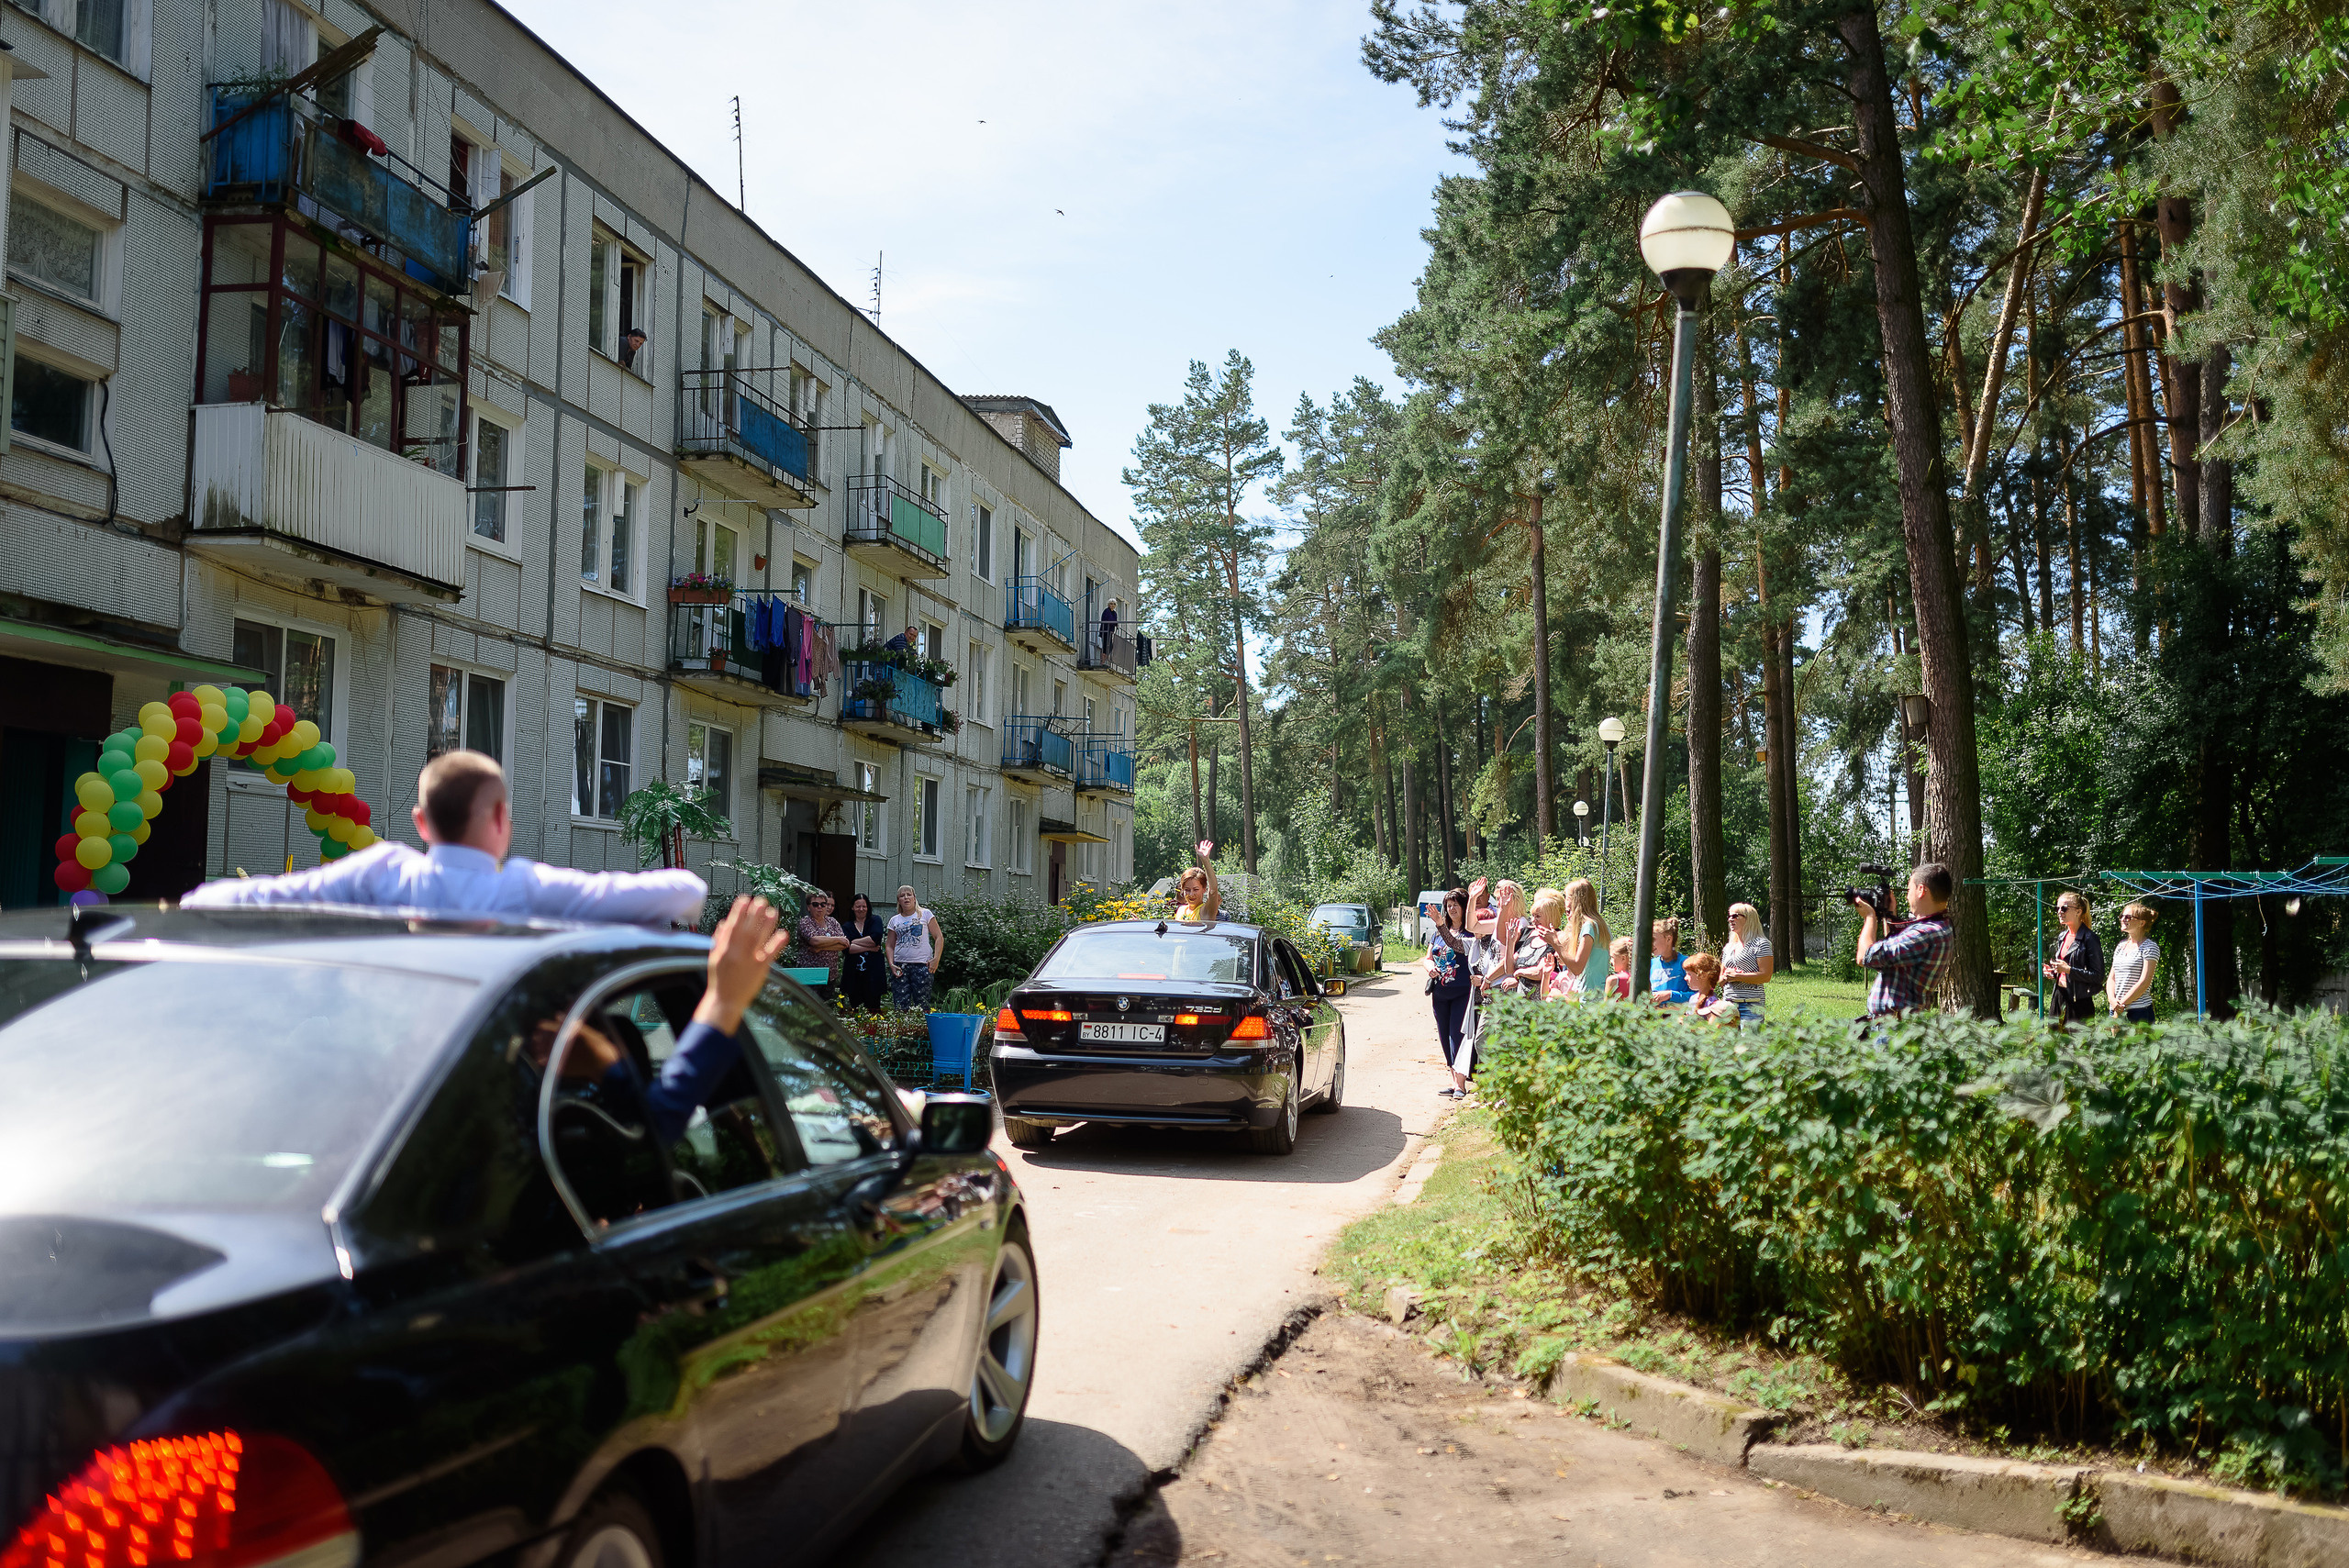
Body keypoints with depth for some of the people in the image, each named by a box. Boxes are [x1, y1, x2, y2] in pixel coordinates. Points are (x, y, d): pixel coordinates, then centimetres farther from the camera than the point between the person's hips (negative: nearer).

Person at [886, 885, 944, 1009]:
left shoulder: (925, 914, 7)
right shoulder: (894, 920, 15)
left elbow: (939, 937, 4)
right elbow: (890, 946, 16)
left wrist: (936, 959, -8)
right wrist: (891, 964, -1)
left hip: (922, 965, -2)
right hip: (900, 966, 3)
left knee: (921, 1004, -6)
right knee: (900, 1005, -5)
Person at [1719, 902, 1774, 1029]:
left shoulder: (1760, 944, -2)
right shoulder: (1728, 947, 19)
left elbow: (1766, 976, -12)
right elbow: (1720, 980, 22)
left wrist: (1737, 976, -13)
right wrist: (1725, 977, -2)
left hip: (1751, 1005, -6)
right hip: (1728, 1004, 6)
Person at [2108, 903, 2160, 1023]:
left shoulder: (2150, 947, -4)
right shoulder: (2120, 946, 16)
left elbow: (2144, 982, -12)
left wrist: (2121, 1004, -12)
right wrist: (2112, 1000, -7)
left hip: (2140, 1012, -6)